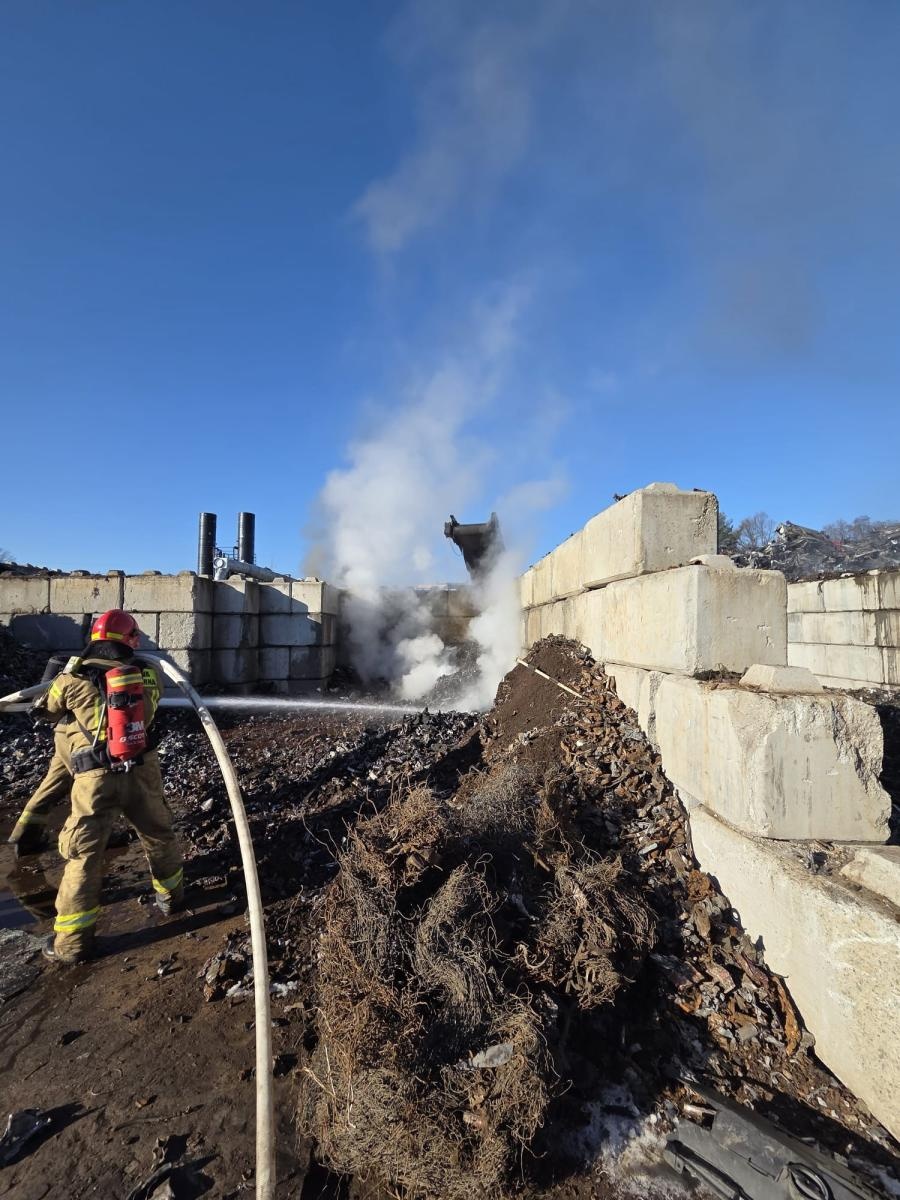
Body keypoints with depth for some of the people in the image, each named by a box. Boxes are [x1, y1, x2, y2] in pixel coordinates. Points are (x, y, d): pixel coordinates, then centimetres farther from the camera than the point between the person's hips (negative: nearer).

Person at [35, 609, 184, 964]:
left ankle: (73, 941, 15)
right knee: (158, 835, 23)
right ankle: (171, 895, 42)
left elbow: (46, 709, 15)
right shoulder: (148, 674, -1)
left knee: (84, 854, 9)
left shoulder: (72, 680, -5)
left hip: (96, 778, -2)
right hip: (142, 771, 2)